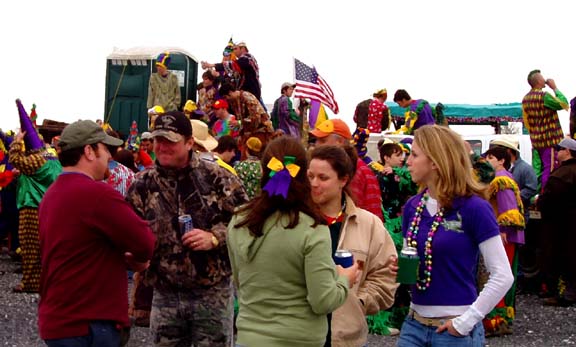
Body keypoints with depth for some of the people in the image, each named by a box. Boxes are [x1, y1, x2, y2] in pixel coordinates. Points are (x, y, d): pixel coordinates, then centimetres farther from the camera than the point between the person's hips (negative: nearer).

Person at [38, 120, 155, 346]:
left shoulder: (52, 194, 12)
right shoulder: (97, 193, -19)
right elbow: (145, 243, -19)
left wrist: (122, 257, 4)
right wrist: (138, 258, 3)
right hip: (87, 325, -9)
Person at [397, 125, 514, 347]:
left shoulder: (474, 208, -12)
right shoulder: (413, 206, 4)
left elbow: (503, 276, -13)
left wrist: (466, 321, -14)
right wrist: (399, 268, -4)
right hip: (414, 324, 5)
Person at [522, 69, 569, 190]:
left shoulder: (526, 99, 10)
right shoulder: (544, 96, -16)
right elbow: (564, 104, -9)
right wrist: (555, 88, -3)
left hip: (536, 140, 8)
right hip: (550, 139, -8)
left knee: (539, 169, 13)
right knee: (550, 169, -6)